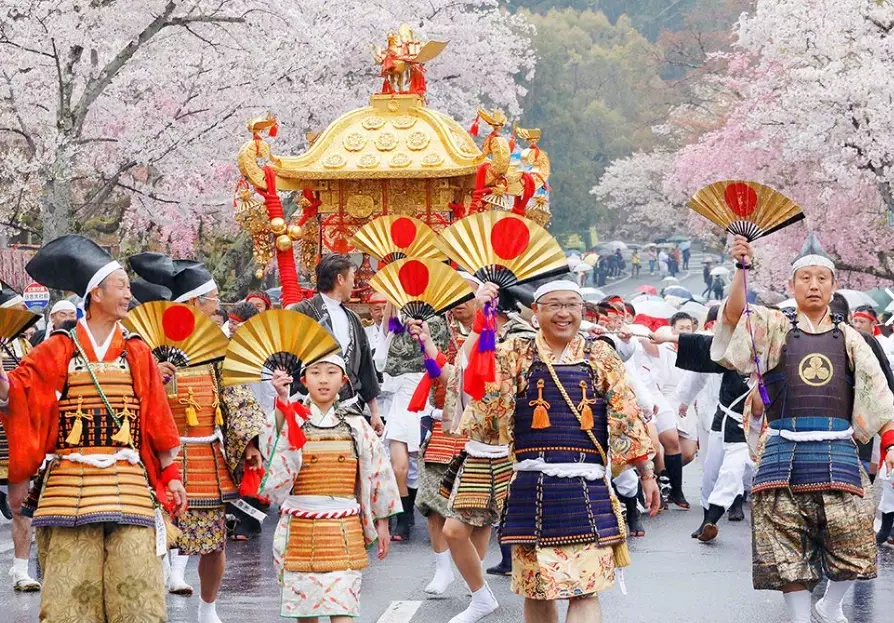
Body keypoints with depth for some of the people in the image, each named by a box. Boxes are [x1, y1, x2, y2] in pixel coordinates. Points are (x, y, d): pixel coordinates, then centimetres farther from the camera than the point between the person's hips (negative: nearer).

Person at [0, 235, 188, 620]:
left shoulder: (138, 353, 11)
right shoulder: (57, 351, 6)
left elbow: (157, 419, 11)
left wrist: (170, 474, 8)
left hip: (129, 488, 1)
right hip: (69, 485, -1)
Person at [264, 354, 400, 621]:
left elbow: (378, 473, 13)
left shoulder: (356, 426, 6)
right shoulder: (292, 420, 1)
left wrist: (382, 523, 14)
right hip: (300, 527, 0)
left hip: (344, 530, 0)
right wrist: (282, 400, -34)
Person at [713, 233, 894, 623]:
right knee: (790, 552, 0)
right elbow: (734, 315, -10)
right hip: (785, 451, -1)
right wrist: (742, 268, -24)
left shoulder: (848, 339, 12)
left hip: (838, 451, 1)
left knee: (852, 542, -2)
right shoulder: (774, 328, 8)